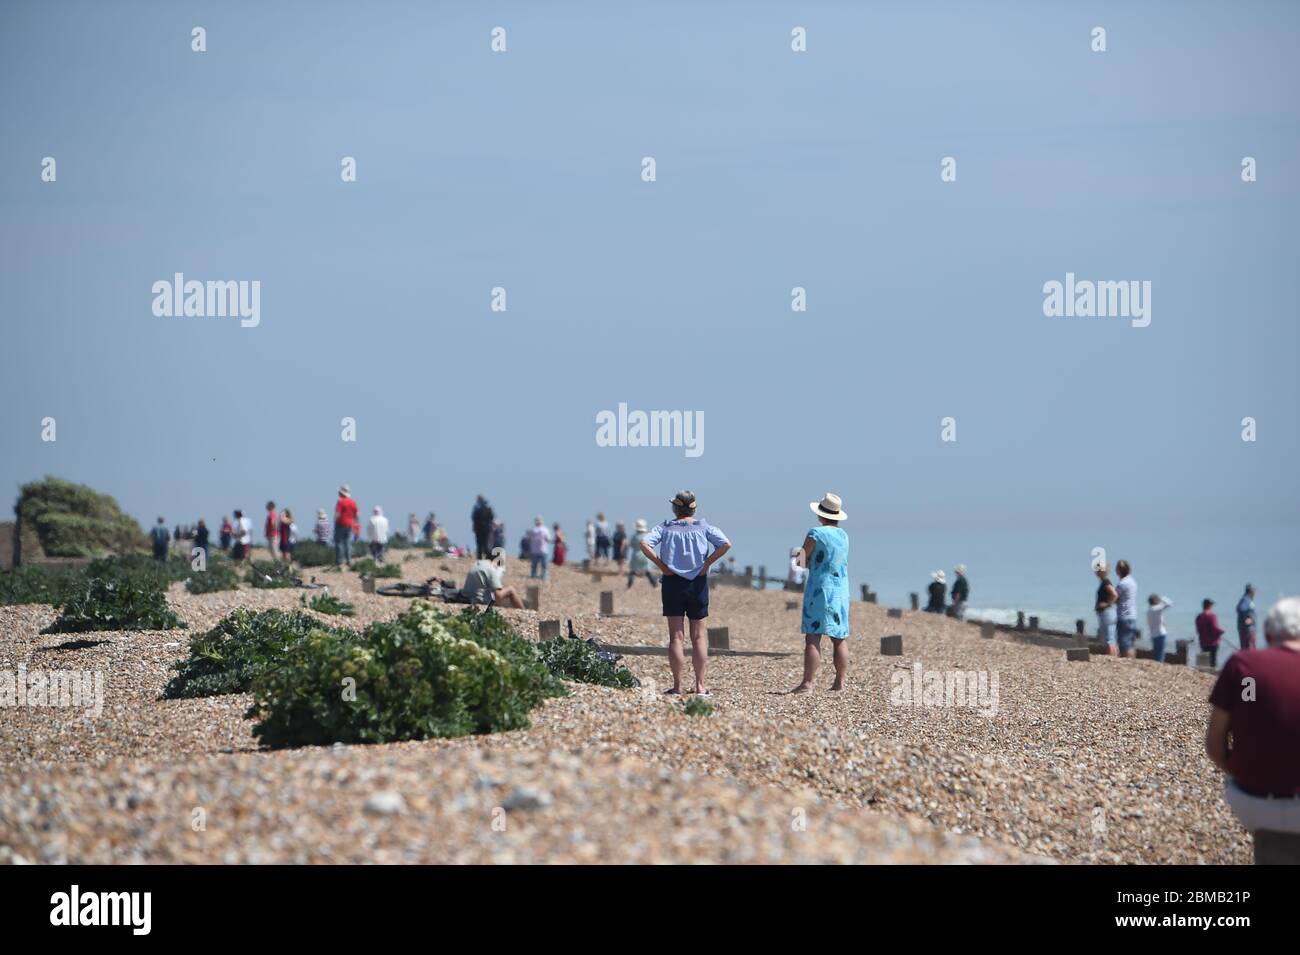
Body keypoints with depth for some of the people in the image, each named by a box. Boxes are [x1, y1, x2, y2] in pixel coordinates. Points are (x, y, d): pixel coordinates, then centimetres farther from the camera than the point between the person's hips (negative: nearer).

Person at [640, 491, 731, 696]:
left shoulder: (665, 527, -1)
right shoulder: (703, 527, 1)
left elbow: (644, 544, -15)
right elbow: (726, 544, -12)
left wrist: (661, 565, -9)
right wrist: (707, 564, -6)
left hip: (672, 583, 0)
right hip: (698, 583, 1)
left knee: (675, 636, 2)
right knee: (698, 637, 7)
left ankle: (677, 685, -1)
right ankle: (700, 685, 5)